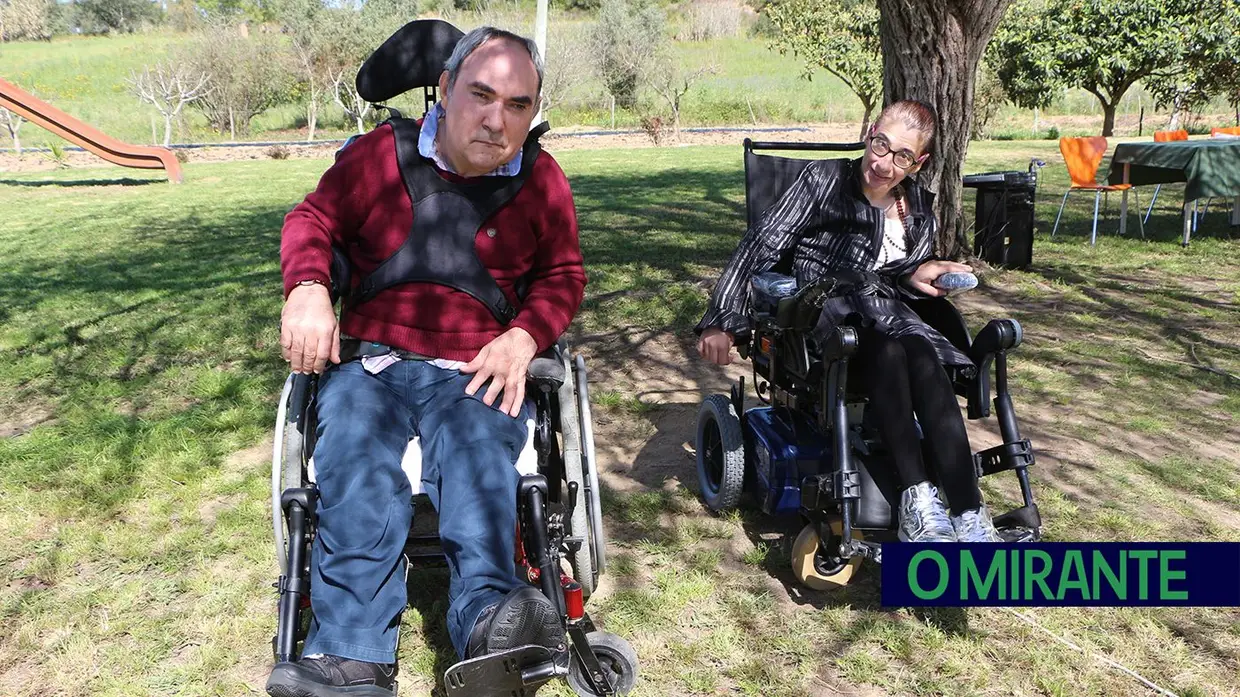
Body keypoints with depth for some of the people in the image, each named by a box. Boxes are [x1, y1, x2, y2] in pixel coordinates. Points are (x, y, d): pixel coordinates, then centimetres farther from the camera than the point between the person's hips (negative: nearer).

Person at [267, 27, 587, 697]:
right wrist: (307, 289, -7)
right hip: (370, 357, 1)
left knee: (477, 460, -33)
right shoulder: (380, 153, 7)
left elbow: (562, 276, 16)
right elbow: (312, 220, 16)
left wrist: (523, 339, -5)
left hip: (478, 370, 0)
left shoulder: (541, 180, 9)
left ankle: (487, 619, -52)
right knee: (355, 465, -30)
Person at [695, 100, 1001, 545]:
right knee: (887, 352, -37)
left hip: (881, 317, 4)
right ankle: (917, 500, -41)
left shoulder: (918, 209, 12)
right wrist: (721, 321, -19)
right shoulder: (825, 181, -5)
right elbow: (762, 245, -10)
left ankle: (968, 518, -40)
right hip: (817, 318, -4)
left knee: (923, 360, -32)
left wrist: (914, 275, -5)